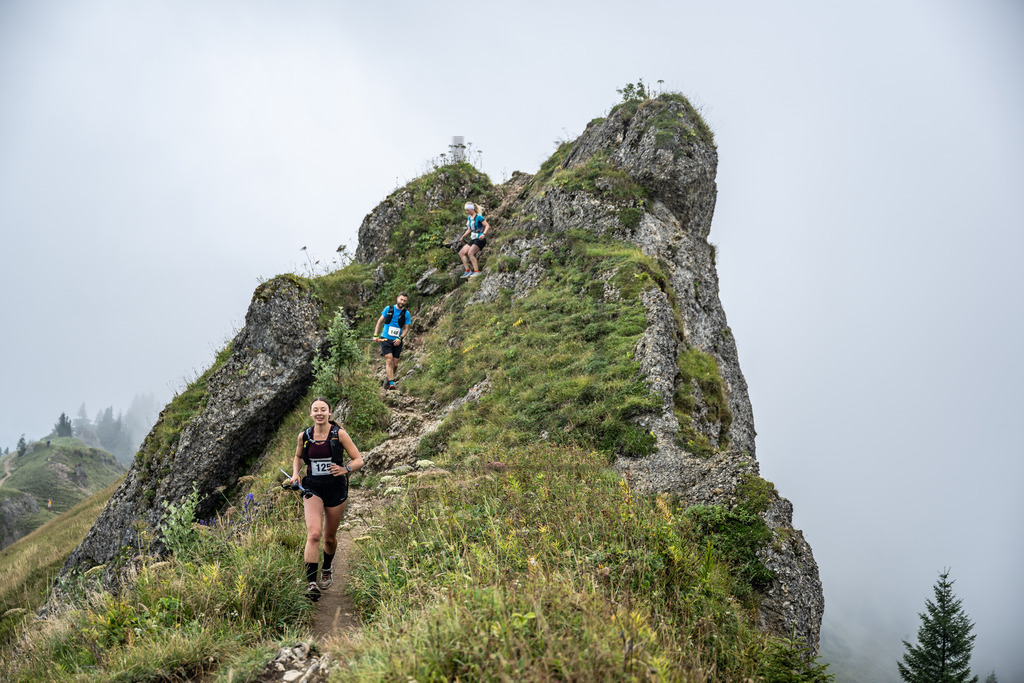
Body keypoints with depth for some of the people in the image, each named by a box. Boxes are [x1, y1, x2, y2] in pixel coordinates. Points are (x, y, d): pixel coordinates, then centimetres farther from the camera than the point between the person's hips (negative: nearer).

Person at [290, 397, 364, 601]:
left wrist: (345, 469, -23)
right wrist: (295, 473, 3)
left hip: (336, 490, 0)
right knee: (314, 534, -19)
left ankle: (327, 567, 44)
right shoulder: (304, 436, 1)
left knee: (329, 537, 12)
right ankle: (311, 583, -18)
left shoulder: (339, 434, -7)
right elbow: (298, 457, 22)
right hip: (312, 489, 1)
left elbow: (358, 460, -4)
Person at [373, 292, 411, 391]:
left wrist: (400, 338, -12)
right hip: (385, 339, -2)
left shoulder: (406, 314, 4)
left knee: (395, 364, 3)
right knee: (389, 360, -18)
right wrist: (375, 335, 2)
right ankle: (391, 383, -24)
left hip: (397, 341, 2)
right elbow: (380, 321, 10)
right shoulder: (388, 309, 2)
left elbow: (406, 328, 4)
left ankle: (389, 378, 31)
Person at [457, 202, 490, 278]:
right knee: (461, 253, -1)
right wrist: (463, 236, 16)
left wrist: (483, 234, -29)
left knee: (470, 253, -27)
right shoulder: (469, 217, 13)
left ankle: (477, 271, -25)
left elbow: (487, 226, -14)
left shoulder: (478, 217, -11)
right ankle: (468, 271, -1)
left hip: (480, 239, -9)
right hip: (473, 240, 9)